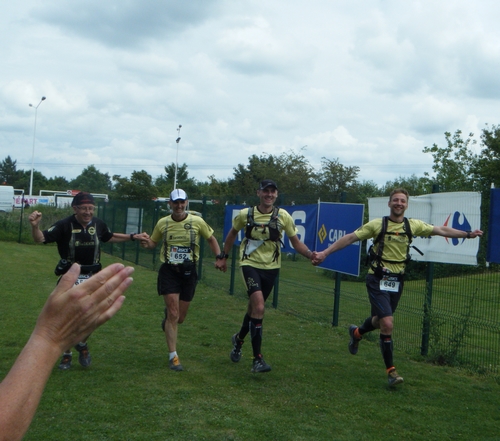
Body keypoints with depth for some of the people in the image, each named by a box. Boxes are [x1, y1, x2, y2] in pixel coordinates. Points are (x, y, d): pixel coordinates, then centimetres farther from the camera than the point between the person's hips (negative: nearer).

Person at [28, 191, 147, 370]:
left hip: (92, 278, 3)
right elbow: (40, 239, -23)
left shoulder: (98, 224, -1)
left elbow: (110, 237, 21)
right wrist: (35, 226, -43)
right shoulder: (64, 225, -15)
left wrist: (132, 237, 23)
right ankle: (66, 354, 24)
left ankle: (82, 345, 32)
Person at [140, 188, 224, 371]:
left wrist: (219, 257, -4)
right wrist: (147, 244, -10)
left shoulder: (197, 221, -3)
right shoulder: (162, 223, 0)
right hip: (168, 271, -1)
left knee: (180, 318, 8)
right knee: (173, 313, -11)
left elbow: (211, 239, 10)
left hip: (188, 272, 1)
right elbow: (153, 242, 14)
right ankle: (173, 356, -2)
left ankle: (167, 318, 47)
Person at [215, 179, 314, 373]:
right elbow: (232, 234, 13)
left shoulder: (283, 216, -3)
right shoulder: (245, 214, -4)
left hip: (271, 267, 3)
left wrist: (311, 254, -17)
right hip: (250, 264, -3)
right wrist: (224, 257, 17)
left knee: (254, 307, 16)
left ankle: (239, 339, 46)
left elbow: (296, 242, 1)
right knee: (259, 307, -21)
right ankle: (257, 359, -16)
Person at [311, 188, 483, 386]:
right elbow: (350, 238, -8)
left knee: (380, 320, 19)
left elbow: (442, 230, 9)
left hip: (397, 280, 5)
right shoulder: (377, 224, -9)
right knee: (387, 324, -14)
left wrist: (467, 234, 7)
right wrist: (324, 253, -13)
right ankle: (391, 370, 2)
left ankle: (357, 332, 53)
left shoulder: (413, 225, 1)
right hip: (378, 279, -5)